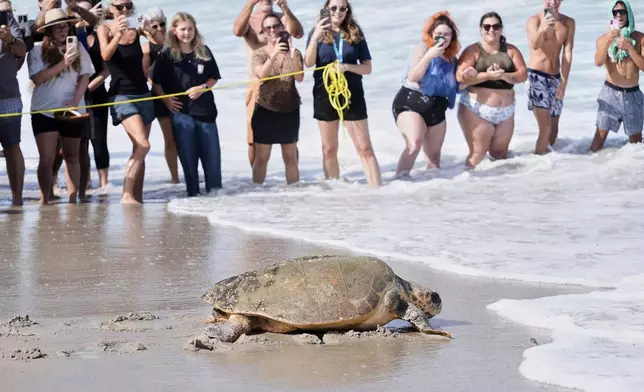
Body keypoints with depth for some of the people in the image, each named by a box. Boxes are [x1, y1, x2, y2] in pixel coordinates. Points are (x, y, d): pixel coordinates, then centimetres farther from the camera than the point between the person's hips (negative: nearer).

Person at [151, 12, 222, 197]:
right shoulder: (167, 54, -3)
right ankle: (193, 193, 11)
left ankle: (215, 192, 16)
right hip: (181, 111, -2)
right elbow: (155, 81, 1)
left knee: (212, 154, 5)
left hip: (205, 110, 2)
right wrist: (166, 99, -9)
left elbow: (214, 77, 10)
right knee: (188, 156, 3)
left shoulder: (204, 51, 5)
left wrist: (202, 88, -8)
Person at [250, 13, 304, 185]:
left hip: (289, 110, 2)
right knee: (261, 158, 0)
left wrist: (292, 55, -27)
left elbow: (299, 78, -13)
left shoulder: (294, 53, 2)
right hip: (265, 110, -2)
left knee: (291, 157, 8)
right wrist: (274, 54, -35)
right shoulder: (259, 54, -2)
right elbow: (261, 74, -21)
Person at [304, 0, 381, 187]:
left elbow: (367, 67, 3)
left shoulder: (355, 34, 3)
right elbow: (309, 63, -9)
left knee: (365, 148, -4)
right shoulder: (317, 32, 3)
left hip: (352, 94, -1)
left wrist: (347, 67, -16)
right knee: (329, 149, 8)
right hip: (325, 95, 1)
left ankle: (377, 189, -6)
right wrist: (315, 37, -23)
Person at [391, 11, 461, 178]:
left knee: (434, 155, 12)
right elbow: (412, 77, -16)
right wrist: (429, 55, -24)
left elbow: (456, 86, 23)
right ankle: (399, 180, -33)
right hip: (410, 103, -7)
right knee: (414, 143, -31)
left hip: (436, 110, 7)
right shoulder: (423, 48, -3)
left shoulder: (452, 58, 13)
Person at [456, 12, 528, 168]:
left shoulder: (511, 50, 8)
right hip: (477, 110, -4)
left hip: (505, 112, 4)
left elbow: (523, 74, 0)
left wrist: (504, 76, -19)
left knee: (500, 154, 9)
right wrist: (487, 75, -23)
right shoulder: (473, 50, -3)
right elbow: (461, 76, -14)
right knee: (478, 153, -9)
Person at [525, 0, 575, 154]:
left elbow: (567, 54, -4)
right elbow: (534, 45, -28)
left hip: (555, 77, 5)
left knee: (553, 128, 10)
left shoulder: (568, 23, 2)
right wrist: (543, 29, -50)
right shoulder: (534, 20, -9)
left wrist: (563, 82, -13)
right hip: (536, 76, -5)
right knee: (545, 127, -17)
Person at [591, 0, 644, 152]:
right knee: (601, 132, -9)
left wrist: (629, 47, -17)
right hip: (611, 92, -1)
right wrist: (607, 41, -32)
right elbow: (598, 62, -17)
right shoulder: (603, 38, 0)